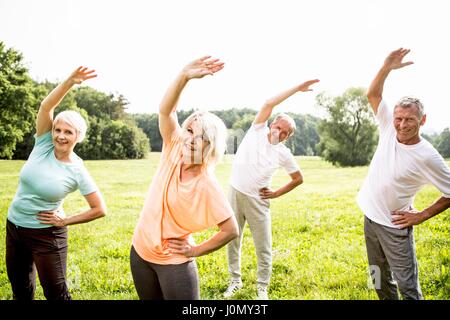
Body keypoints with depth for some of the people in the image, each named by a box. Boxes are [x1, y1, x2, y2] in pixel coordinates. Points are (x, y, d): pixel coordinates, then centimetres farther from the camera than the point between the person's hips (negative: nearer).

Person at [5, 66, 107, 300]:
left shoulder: (77, 172, -16)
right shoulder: (43, 144, -8)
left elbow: (100, 209, -11)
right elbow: (46, 106, -22)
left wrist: (66, 221, -11)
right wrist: (69, 81, -34)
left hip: (46, 235, -4)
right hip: (14, 227, 4)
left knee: (56, 293, 5)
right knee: (20, 290, 20)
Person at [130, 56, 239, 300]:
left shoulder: (207, 186, -20)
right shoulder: (174, 149, -9)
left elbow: (231, 230, -16)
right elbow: (165, 111, -22)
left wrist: (195, 250, -11)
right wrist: (184, 76, -36)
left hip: (174, 262, -5)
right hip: (141, 252, 5)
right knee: (150, 298, 22)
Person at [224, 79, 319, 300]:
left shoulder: (284, 154, -1)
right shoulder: (257, 130, -2)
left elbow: (299, 179, 10)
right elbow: (269, 104, -13)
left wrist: (276, 194, 3)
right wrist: (296, 88, -13)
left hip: (257, 201, -1)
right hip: (235, 194, 1)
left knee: (263, 248, 1)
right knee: (232, 242, 12)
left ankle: (262, 288, 22)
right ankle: (235, 281, 32)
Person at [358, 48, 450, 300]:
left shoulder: (428, 156, -20)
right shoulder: (389, 129, -5)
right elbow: (373, 94, -1)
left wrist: (423, 215, -11)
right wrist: (387, 68, -15)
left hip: (395, 226, -6)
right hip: (370, 218, 6)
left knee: (408, 286, 0)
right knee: (380, 280, 20)